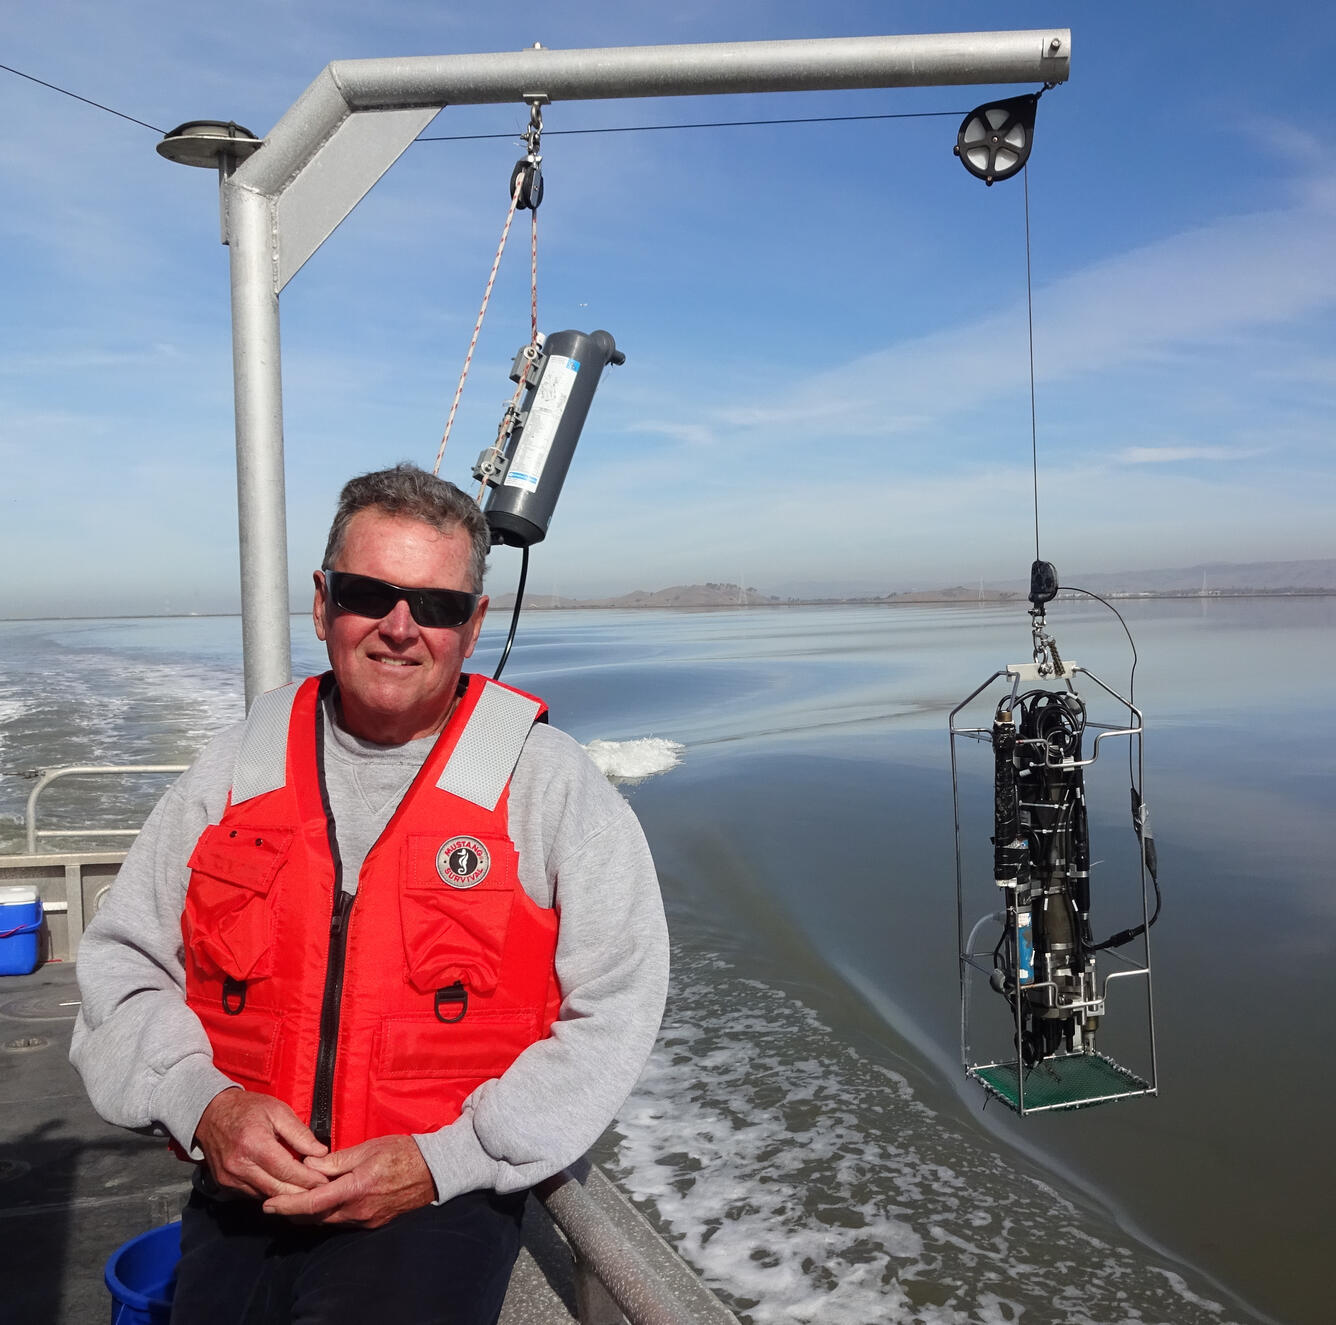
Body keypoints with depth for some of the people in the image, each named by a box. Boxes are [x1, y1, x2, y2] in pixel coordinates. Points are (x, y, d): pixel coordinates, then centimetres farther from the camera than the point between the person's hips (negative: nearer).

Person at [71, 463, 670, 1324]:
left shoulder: (552, 784, -6)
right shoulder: (240, 767, 5)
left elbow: (613, 1015, -7)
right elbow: (123, 961, 9)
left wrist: (442, 1161, -14)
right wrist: (204, 1104, -8)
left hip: (444, 1196, -3)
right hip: (242, 1199, 3)